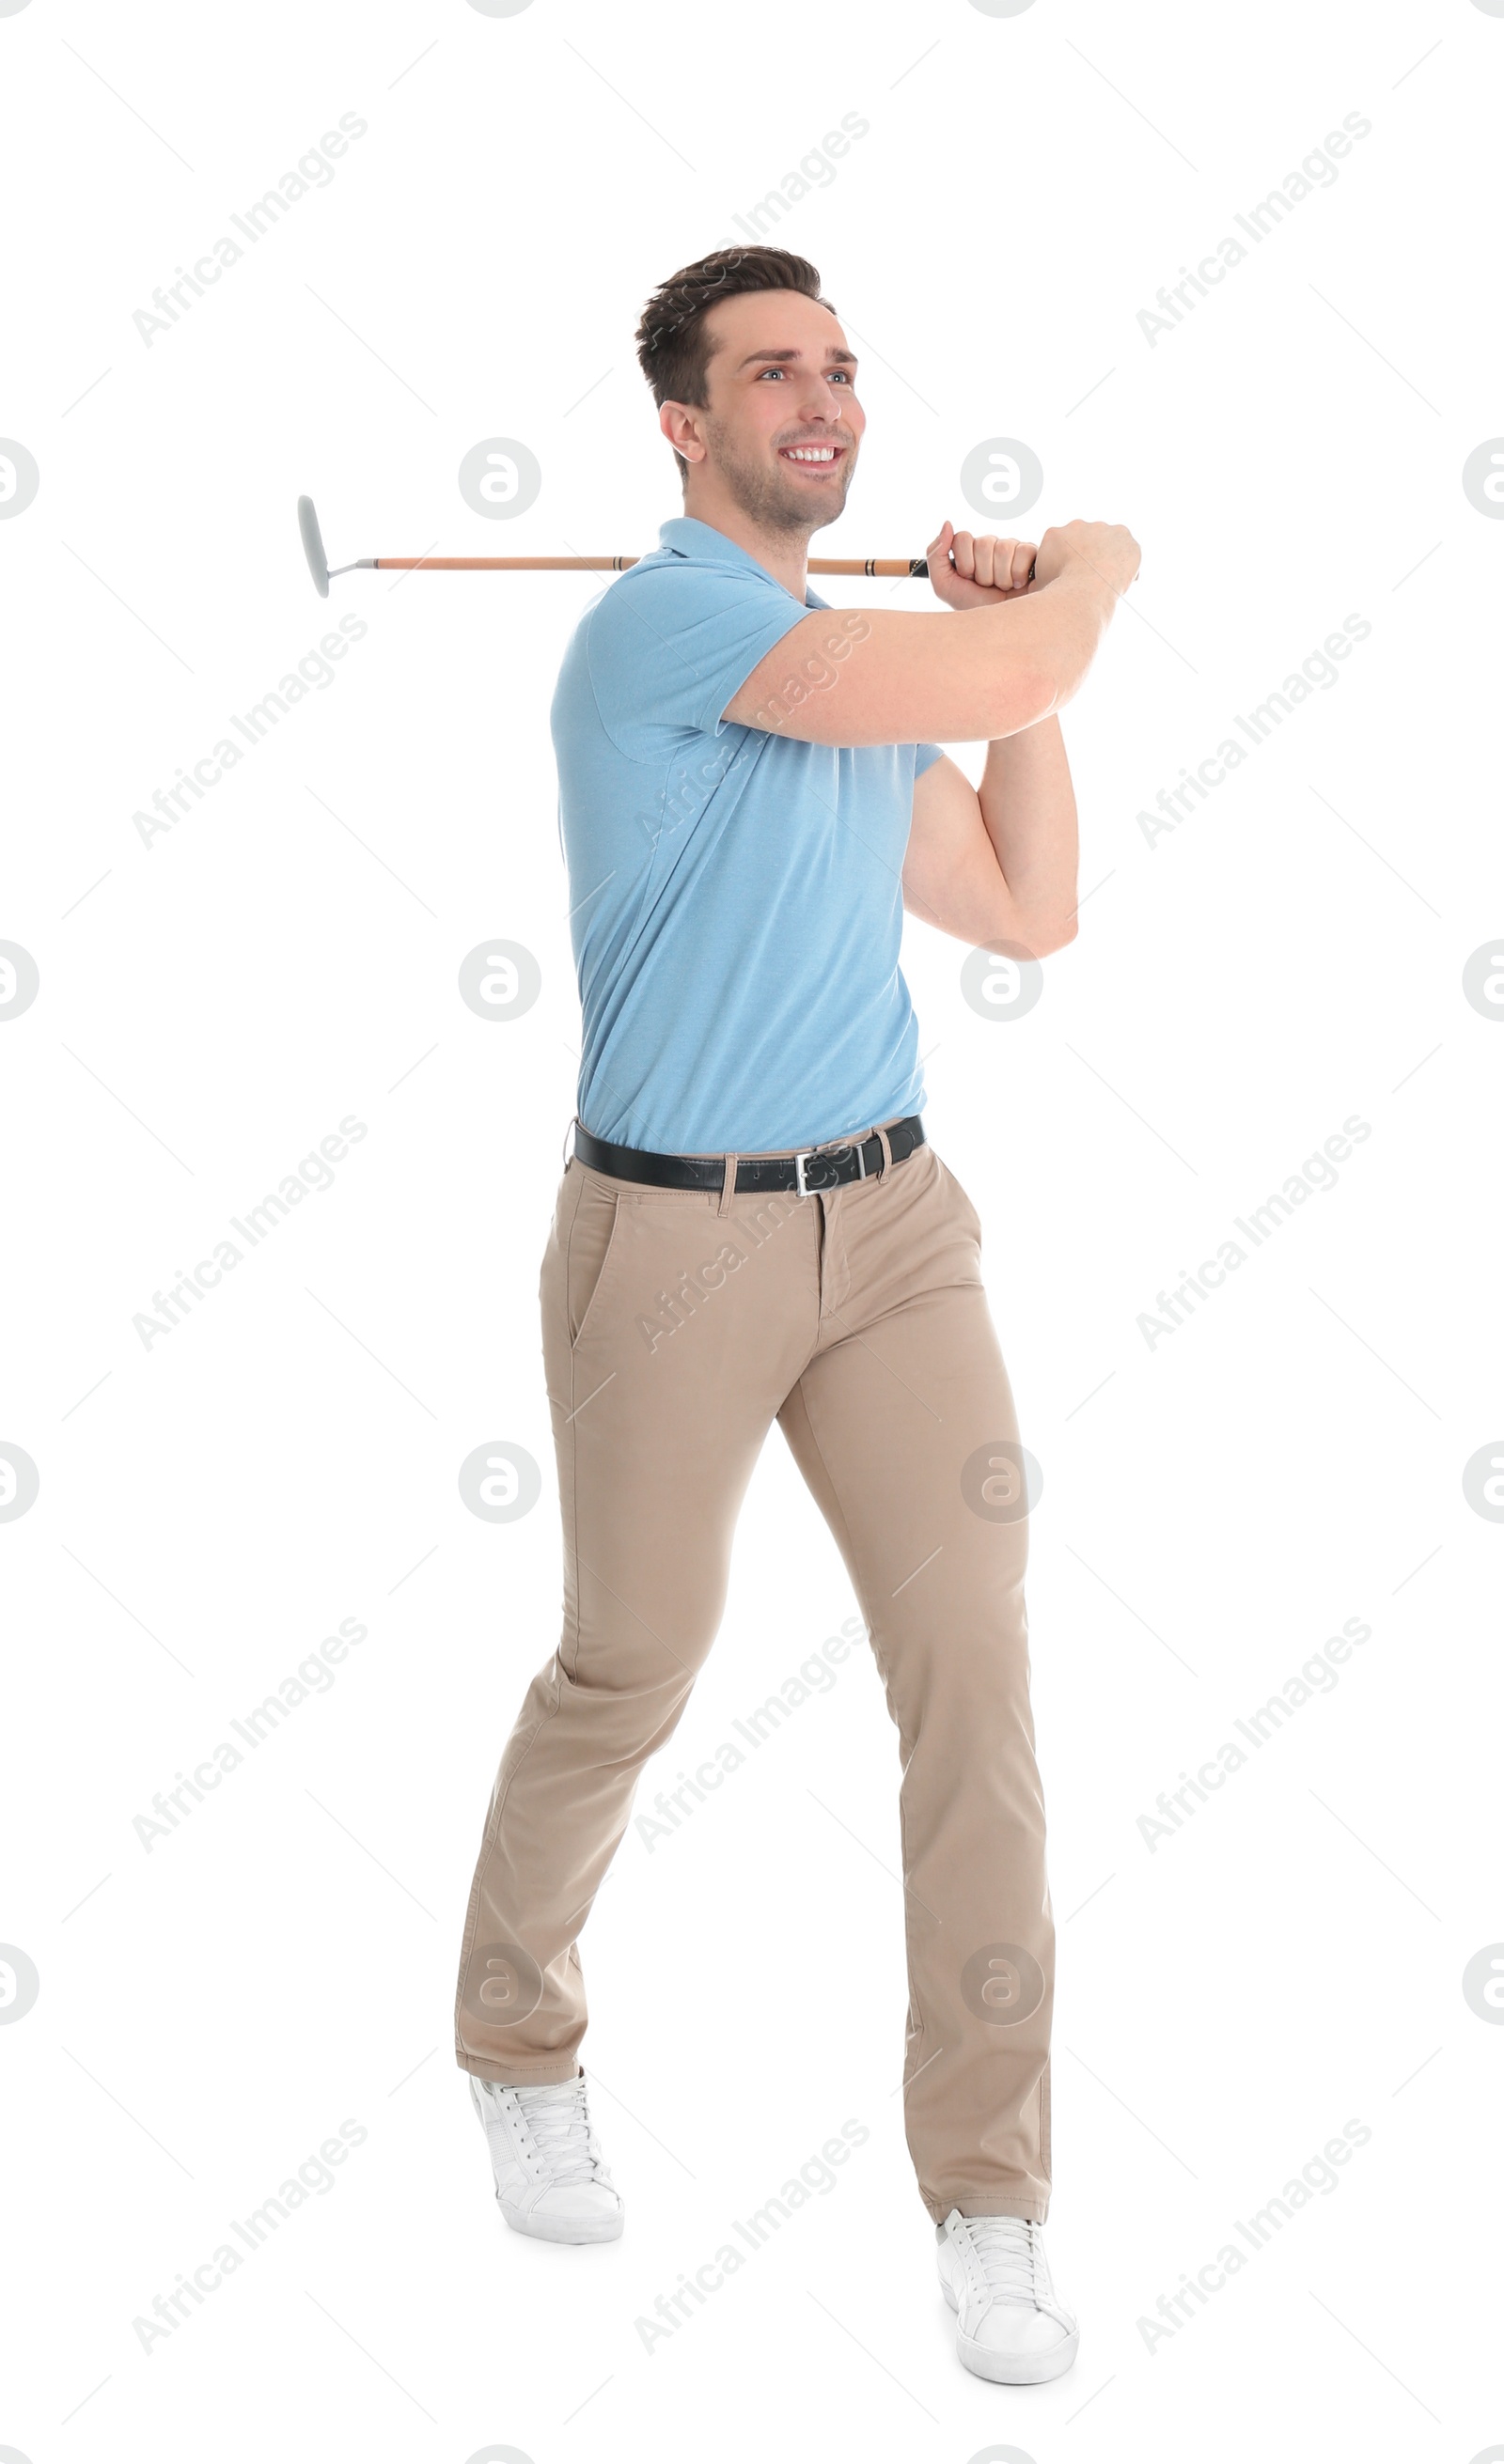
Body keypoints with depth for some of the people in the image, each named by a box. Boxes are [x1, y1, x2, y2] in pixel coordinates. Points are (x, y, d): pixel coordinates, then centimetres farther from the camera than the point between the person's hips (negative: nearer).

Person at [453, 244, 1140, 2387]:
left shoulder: (866, 674, 13)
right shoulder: (663, 625, -15)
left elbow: (1030, 911, 15)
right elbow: (996, 678, -23)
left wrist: (1024, 637, 7)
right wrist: (1090, 568, 0)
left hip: (892, 1222, 6)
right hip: (672, 1241, -6)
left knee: (974, 1671, -4)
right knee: (627, 1680, 10)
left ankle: (988, 2193, 5)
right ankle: (521, 2051, 38)